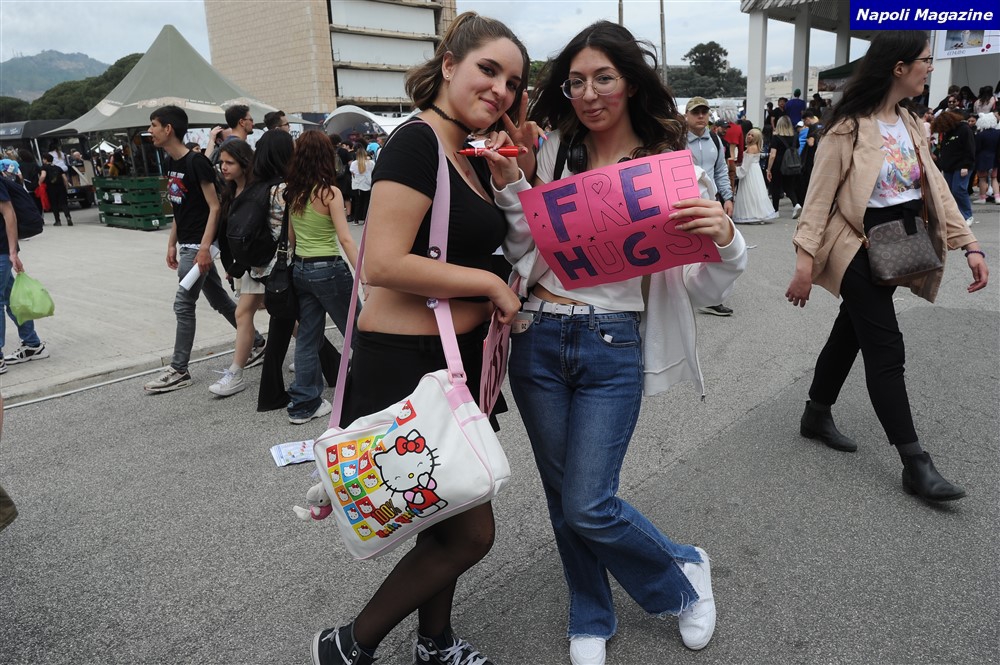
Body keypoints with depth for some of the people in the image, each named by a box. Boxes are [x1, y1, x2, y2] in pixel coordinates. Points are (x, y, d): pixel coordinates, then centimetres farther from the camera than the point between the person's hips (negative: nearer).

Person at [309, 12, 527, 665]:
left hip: (457, 361, 9)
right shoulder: (418, 142, -16)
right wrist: (489, 283, -17)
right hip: (408, 365, -9)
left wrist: (508, 176, 3)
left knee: (447, 523, 21)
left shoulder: (471, 156, 11)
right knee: (471, 533, 0)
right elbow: (384, 263, -26)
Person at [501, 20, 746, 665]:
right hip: (538, 341, 3)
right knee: (563, 496, 14)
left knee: (588, 507, -3)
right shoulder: (549, 154, 3)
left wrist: (725, 239, -23)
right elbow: (526, 255, 1)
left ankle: (684, 572, 30)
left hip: (612, 349, -3)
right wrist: (511, 188, -10)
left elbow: (698, 288, -3)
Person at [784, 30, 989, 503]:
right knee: (886, 351, -6)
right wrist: (805, 261, -21)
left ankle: (817, 416, 34)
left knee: (851, 333, 17)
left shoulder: (910, 126, 10)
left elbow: (936, 189, 8)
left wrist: (970, 245, 2)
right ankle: (915, 464, 1)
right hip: (860, 250, -8)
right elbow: (820, 196, -15)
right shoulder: (849, 127, -13)